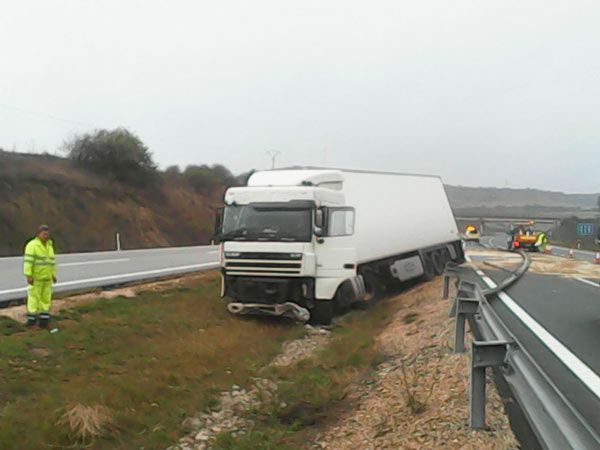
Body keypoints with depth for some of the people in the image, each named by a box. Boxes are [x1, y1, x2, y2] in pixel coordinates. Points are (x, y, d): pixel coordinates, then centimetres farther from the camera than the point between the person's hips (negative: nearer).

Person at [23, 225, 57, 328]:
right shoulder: (32, 245, -15)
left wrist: (53, 275, 12)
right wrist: (28, 276, -25)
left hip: (47, 277, 6)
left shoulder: (49, 246, 8)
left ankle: (44, 319, 12)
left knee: (46, 297, 6)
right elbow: (28, 261, -20)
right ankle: (31, 319, 2)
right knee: (34, 297, -4)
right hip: (36, 276, -6)